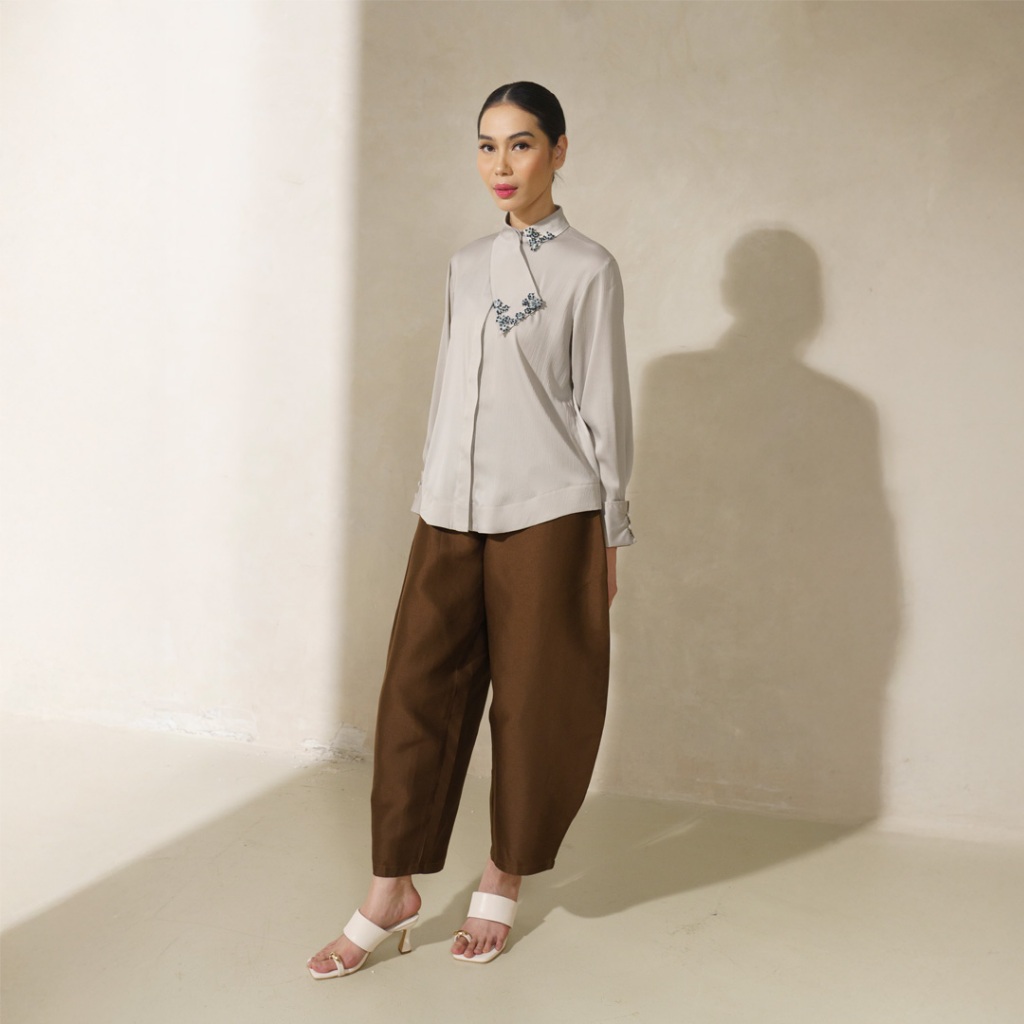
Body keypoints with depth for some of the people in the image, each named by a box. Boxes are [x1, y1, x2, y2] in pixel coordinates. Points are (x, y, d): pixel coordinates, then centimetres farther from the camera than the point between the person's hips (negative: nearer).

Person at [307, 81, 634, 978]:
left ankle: (505, 879, 22)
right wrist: (431, 496, 15)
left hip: (548, 516, -4)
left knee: (534, 704, 4)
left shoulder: (586, 269, -1)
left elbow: (603, 406, -2)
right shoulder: (466, 266, 15)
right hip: (451, 514, 5)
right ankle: (393, 889, 13)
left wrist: (610, 537, -3)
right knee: (418, 691, 2)